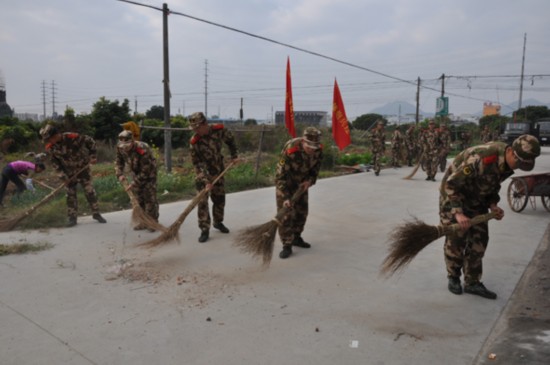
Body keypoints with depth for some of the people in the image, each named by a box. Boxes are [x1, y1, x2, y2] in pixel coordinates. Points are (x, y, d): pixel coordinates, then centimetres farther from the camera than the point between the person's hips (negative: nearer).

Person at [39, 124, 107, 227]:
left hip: (83, 168, -3)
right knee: (70, 194, 3)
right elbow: (54, 162, -2)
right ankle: (72, 217, 13)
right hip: (69, 172, 3)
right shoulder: (50, 147, -13)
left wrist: (92, 156, -14)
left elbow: (90, 141, -13)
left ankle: (96, 214, 10)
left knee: (89, 191, -1)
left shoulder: (72, 137, -27)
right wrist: (62, 175, -9)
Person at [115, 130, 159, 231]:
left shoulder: (143, 150, -36)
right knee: (139, 198, 8)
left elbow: (145, 171, -31)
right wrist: (120, 174, -16)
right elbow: (118, 162, 1)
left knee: (150, 198, -9)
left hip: (148, 173, -6)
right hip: (136, 173, 6)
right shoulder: (120, 148, -17)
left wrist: (134, 183, -29)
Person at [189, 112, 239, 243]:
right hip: (202, 173, -3)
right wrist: (206, 181, -26)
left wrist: (234, 155, 4)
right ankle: (204, 230, 2)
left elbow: (230, 139, 6)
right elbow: (197, 163, -20)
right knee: (202, 201, -8)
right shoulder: (194, 142, -23)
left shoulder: (219, 130, -16)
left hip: (218, 171, 3)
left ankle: (218, 222, 34)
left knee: (220, 198, 13)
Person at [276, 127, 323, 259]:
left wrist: (309, 181, -15)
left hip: (301, 182, 6)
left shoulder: (318, 149, -18)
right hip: (284, 180, -6)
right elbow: (281, 175, -32)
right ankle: (287, 245, -2)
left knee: (302, 211, 11)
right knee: (285, 213, -10)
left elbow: (316, 168, 2)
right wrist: (286, 197, -37)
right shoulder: (290, 150, -36)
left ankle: (296, 237, 29)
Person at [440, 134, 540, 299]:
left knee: (479, 239, 4)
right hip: (453, 195, -7)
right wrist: (458, 213, -33)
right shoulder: (480, 159, -35)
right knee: (456, 239, -2)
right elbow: (452, 184, -29)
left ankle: (472, 282, 15)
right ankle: (453, 278, 19)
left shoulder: (507, 163, -7)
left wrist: (493, 205, -4)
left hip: (477, 198, 8)